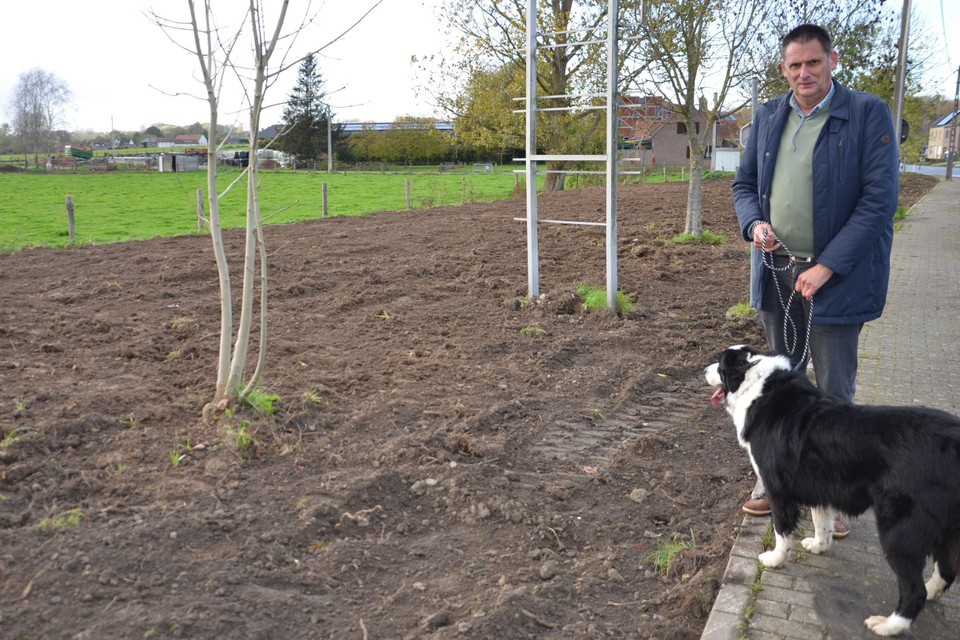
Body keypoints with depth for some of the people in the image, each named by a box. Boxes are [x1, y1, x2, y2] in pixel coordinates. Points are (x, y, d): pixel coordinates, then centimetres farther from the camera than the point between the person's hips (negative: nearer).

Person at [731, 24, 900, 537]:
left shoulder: (868, 114, -8)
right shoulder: (768, 117, 7)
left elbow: (880, 198, -14)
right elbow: (744, 182, 14)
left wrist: (827, 267, -19)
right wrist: (753, 223, -9)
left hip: (835, 277, -4)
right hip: (776, 273, 5)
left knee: (834, 393, 6)